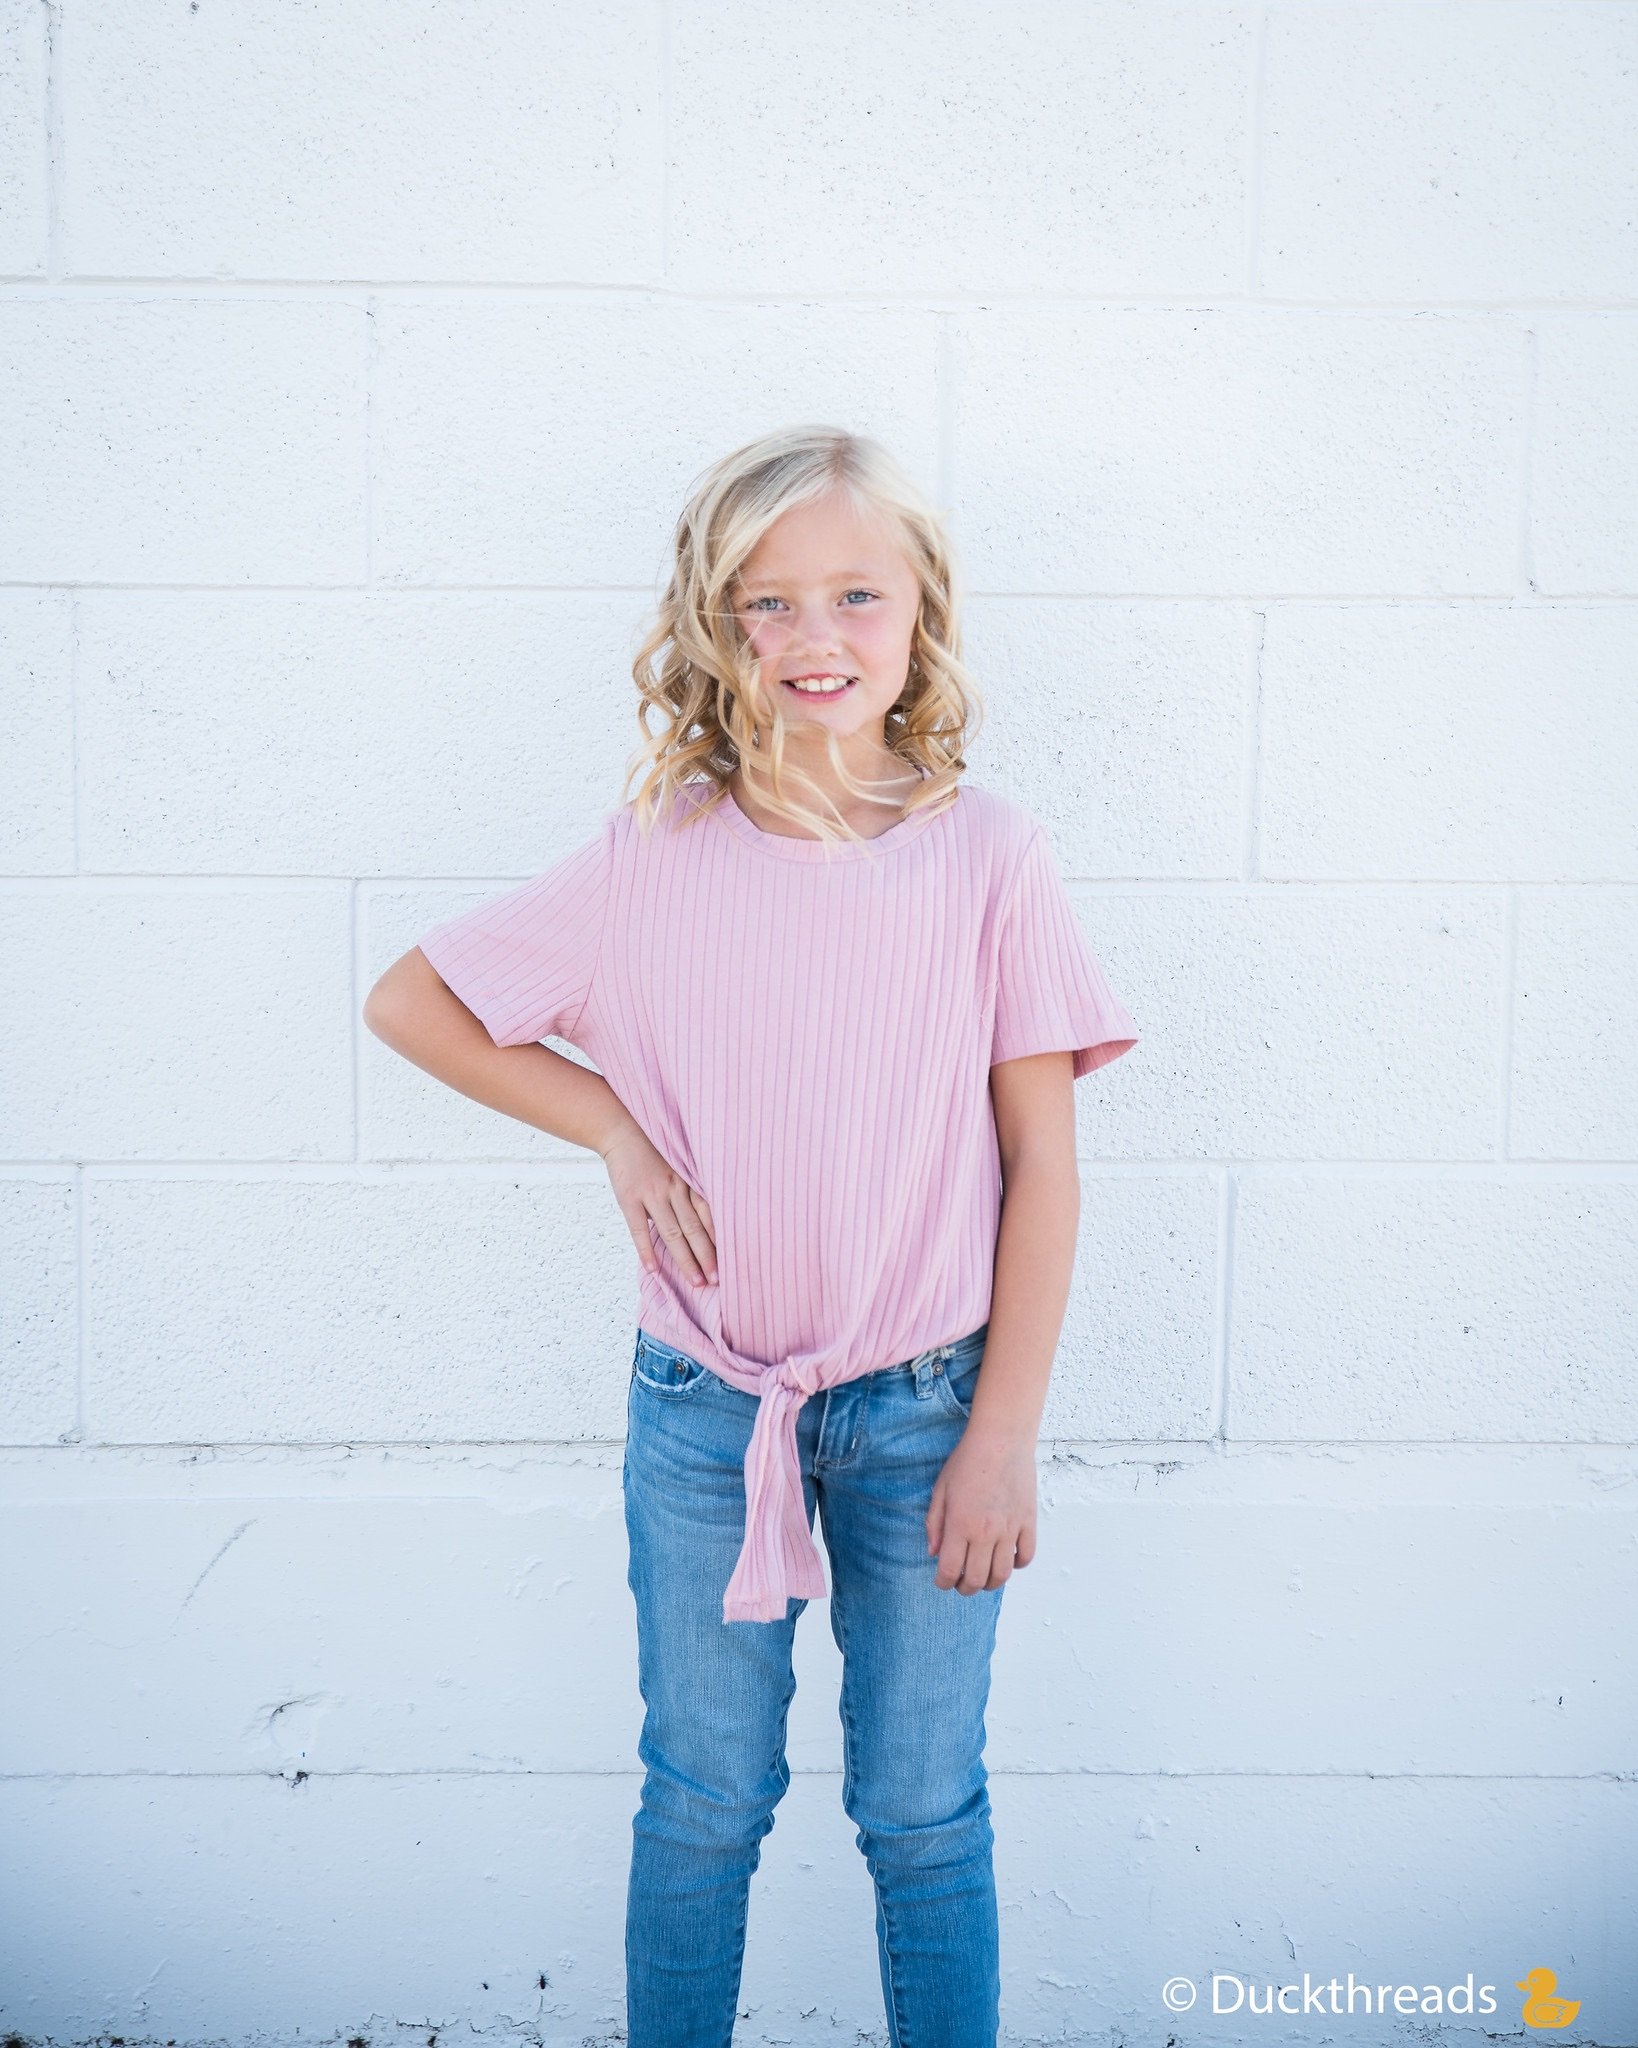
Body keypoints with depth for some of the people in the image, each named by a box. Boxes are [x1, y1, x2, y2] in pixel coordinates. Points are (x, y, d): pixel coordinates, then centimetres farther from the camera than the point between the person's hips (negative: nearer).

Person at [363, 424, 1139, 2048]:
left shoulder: (985, 854, -7)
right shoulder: (656, 859, -7)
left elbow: (1040, 1160, -5)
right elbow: (408, 1002, 4)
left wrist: (1003, 1435, -6)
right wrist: (611, 1125, -6)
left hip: (925, 1408, 0)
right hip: (703, 1409, 1)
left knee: (924, 1812, 15)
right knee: (702, 1805, 18)